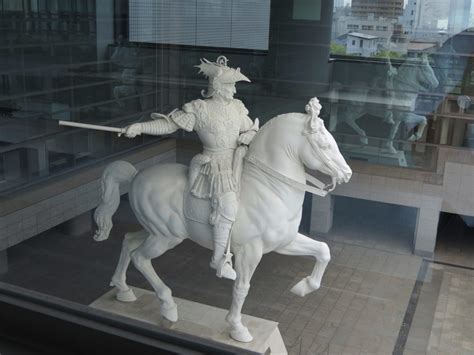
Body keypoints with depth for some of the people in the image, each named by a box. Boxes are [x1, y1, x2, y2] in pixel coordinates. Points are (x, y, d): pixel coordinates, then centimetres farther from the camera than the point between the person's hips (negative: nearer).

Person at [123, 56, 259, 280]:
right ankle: (219, 259, -7)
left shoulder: (237, 107, 8)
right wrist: (140, 127, -19)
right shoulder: (198, 110, -9)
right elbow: (168, 124, -9)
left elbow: (253, 130, 15)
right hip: (215, 166, -7)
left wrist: (247, 137, -9)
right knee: (228, 207, -24)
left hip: (238, 161, 7)